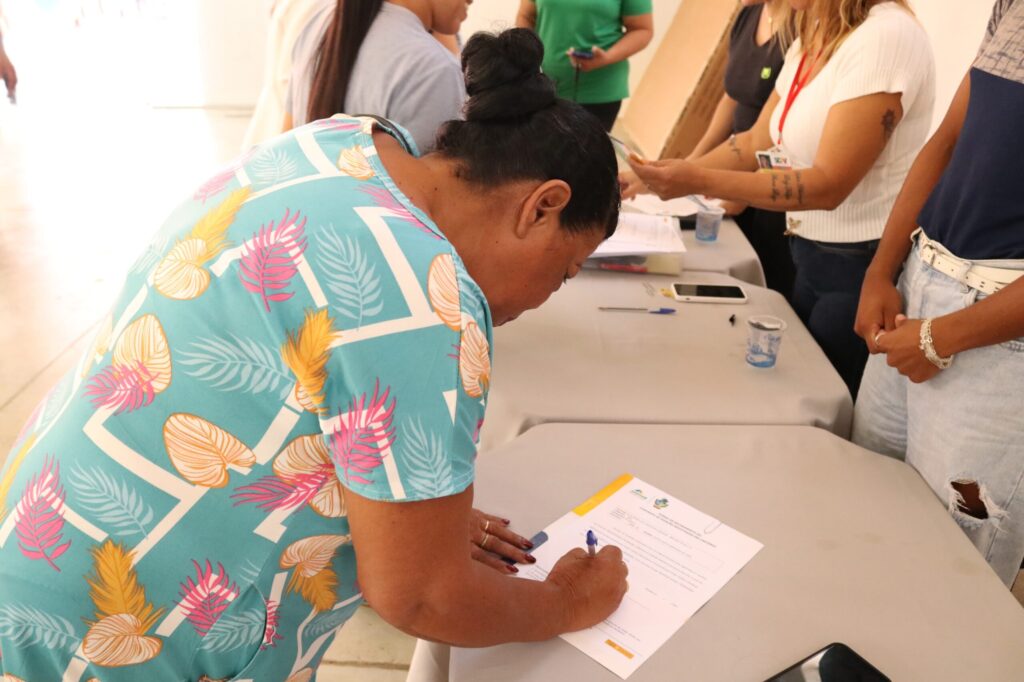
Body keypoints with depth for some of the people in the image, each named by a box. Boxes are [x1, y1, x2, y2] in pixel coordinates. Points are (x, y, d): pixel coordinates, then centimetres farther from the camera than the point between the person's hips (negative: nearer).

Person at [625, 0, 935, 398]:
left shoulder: (886, 35, -22)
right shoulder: (810, 41, 6)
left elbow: (829, 184, -26)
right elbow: (756, 143, 10)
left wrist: (700, 182, -31)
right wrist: (671, 174, 0)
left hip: (863, 264, -8)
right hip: (811, 255, 8)